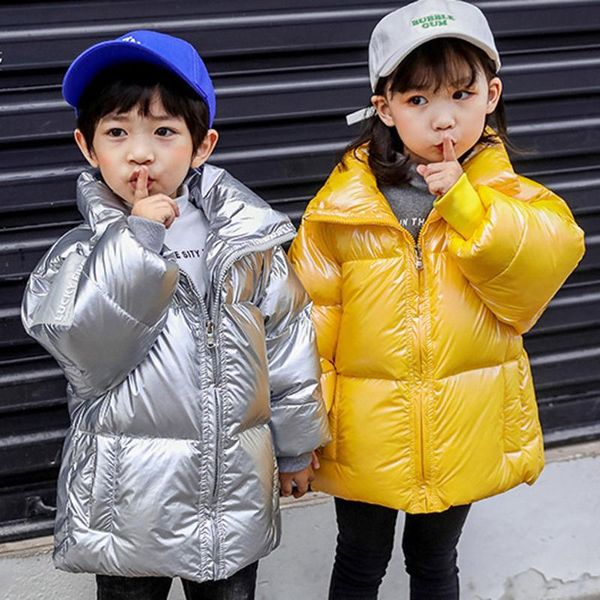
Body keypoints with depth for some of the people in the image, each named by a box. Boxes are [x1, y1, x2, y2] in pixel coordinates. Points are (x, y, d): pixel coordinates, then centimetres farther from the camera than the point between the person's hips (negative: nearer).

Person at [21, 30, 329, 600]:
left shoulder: (244, 243, -3)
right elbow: (86, 352, -23)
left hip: (233, 500, 2)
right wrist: (136, 240, -24)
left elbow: (289, 347, 5)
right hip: (127, 503, -1)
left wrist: (296, 446, 12)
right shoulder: (81, 254, -7)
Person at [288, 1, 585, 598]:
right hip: (366, 434, -1)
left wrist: (465, 202, -27)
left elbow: (550, 258, -21)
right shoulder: (344, 202, -11)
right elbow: (311, 313, -6)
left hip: (463, 435, 1)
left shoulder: (503, 190, -5)